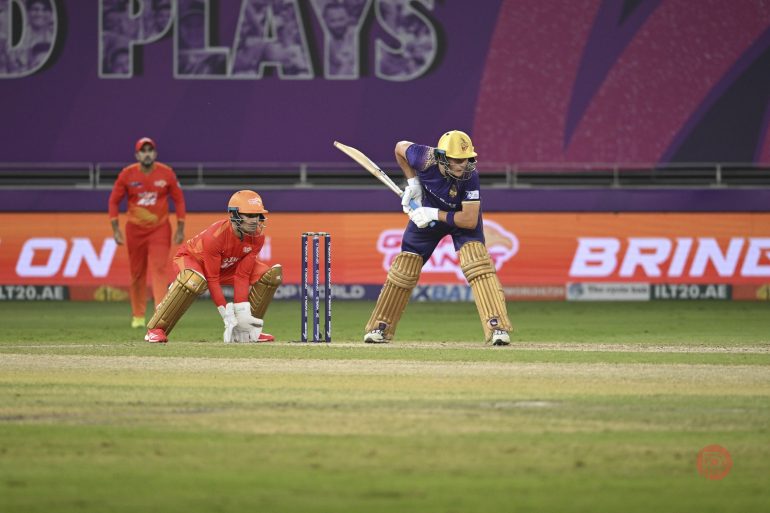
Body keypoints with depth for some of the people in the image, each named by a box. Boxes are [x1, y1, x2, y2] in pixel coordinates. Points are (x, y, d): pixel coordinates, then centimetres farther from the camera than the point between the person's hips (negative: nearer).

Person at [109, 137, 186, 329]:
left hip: (160, 229, -1)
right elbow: (114, 201, 1)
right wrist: (115, 229, -4)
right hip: (135, 230, 1)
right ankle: (138, 316, 20)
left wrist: (180, 229, 0)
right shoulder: (127, 174, -6)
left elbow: (179, 200, 2)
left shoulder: (167, 173, -6)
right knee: (137, 273, 7)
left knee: (160, 269, -14)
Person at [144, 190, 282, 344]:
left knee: (272, 275, -11)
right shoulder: (215, 236, -38)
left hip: (228, 265, 6)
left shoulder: (258, 236, -21)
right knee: (195, 280, -43)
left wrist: (242, 313, -25)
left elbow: (242, 276, -18)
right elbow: (212, 280, -32)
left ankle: (249, 329, 1)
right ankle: (156, 330, -30)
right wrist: (227, 315, -34)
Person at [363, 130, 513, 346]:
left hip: (460, 217, -3)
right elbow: (400, 147, -8)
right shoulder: (425, 158, -32)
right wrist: (413, 182, -13)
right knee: (403, 269, 3)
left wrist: (434, 215, -33)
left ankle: (497, 327, -28)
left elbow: (470, 220, -35)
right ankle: (380, 328, 19)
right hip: (427, 212, 3)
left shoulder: (469, 176, -36)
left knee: (477, 262, -25)